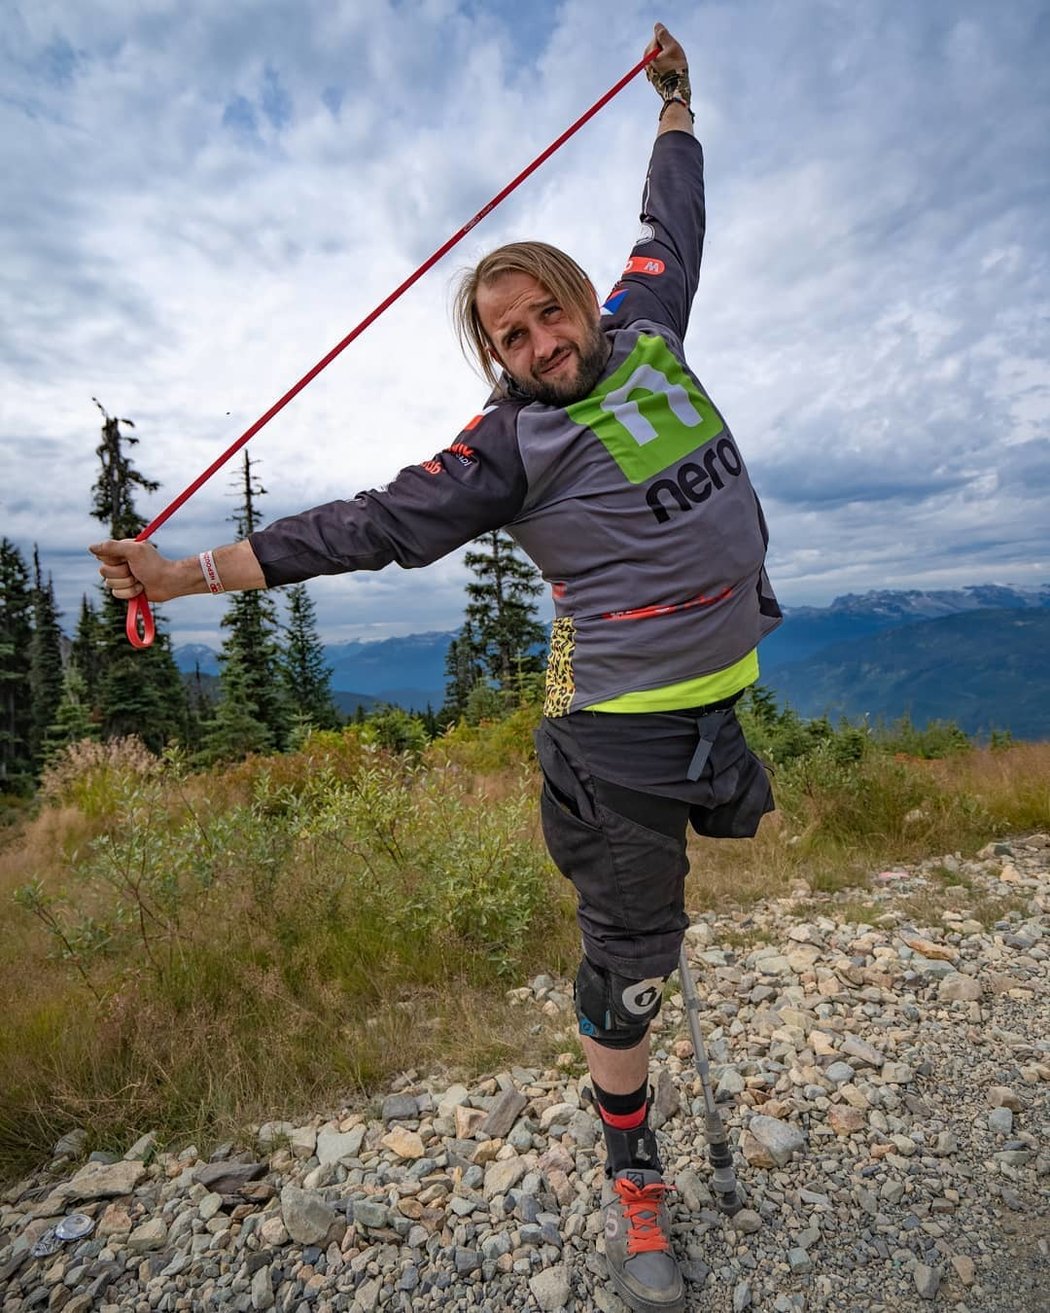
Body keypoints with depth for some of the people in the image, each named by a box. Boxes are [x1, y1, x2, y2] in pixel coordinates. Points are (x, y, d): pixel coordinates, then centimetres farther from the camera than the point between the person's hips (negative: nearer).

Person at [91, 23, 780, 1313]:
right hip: (626, 729, -7)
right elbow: (376, 524, -12)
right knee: (626, 956, 6)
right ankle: (631, 1176, 28)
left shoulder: (645, 332, 7)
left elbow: (671, 224, 25)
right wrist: (196, 571, -13)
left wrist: (674, 100, 37)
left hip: (724, 684, 7)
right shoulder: (511, 443, -11)